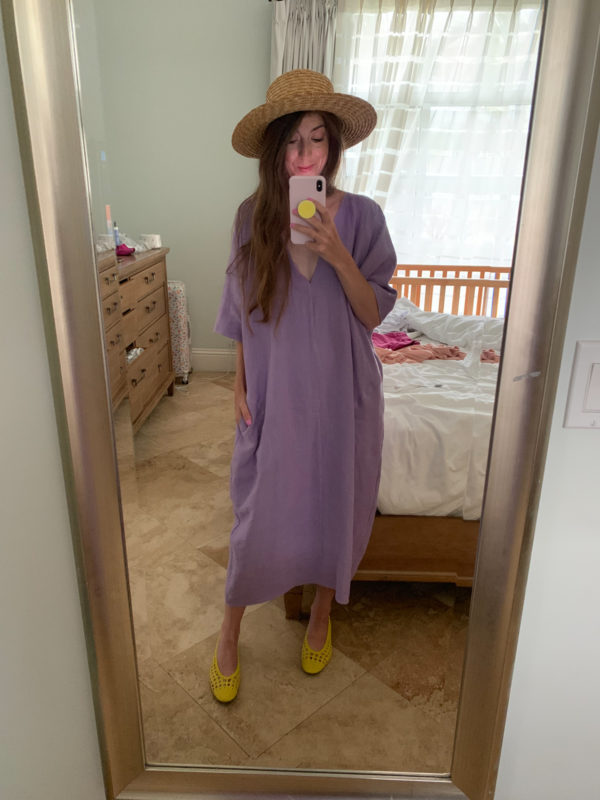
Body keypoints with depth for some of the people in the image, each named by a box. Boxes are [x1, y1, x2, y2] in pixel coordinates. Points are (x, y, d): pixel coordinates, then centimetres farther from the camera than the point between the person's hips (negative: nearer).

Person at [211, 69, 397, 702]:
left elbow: (373, 314, -8)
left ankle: (321, 614, 44)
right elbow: (242, 312, 4)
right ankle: (229, 635, 32)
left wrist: (338, 255, -23)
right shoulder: (253, 216, -3)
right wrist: (239, 381, 0)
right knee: (259, 514, 8)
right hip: (273, 393, 0)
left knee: (333, 506, 15)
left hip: (340, 393, 0)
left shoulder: (361, 216, -6)